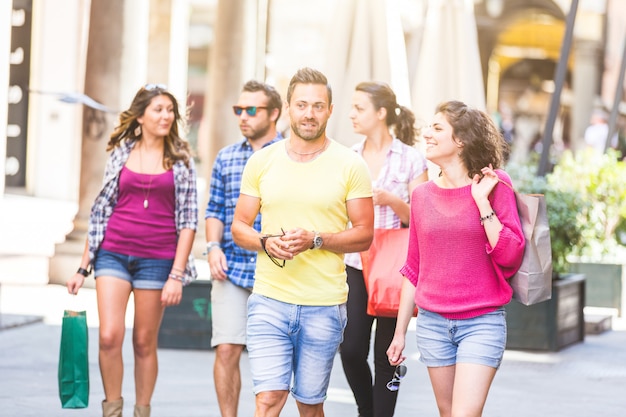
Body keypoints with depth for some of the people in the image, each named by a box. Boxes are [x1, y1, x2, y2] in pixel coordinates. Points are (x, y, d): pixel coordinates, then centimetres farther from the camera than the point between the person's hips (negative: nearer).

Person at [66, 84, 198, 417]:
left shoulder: (180, 160, 4)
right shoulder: (120, 154, 8)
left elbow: (188, 221, 1)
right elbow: (100, 212, 12)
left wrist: (177, 275, -7)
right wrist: (83, 268, 10)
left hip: (158, 260, -1)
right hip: (113, 254, 1)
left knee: (145, 343, 4)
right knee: (110, 336, -11)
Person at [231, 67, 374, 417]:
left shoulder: (350, 165, 0)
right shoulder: (262, 161, 6)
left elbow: (364, 235, -1)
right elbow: (239, 227, 10)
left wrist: (315, 240, -16)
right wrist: (266, 243, -12)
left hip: (324, 306, -1)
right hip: (269, 299, 1)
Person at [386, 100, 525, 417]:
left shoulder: (493, 187, -4)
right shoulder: (422, 195, 6)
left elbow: (511, 257, -12)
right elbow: (413, 270, 13)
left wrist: (482, 202, -15)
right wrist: (399, 332, 14)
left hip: (481, 323, -4)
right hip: (432, 322, 4)